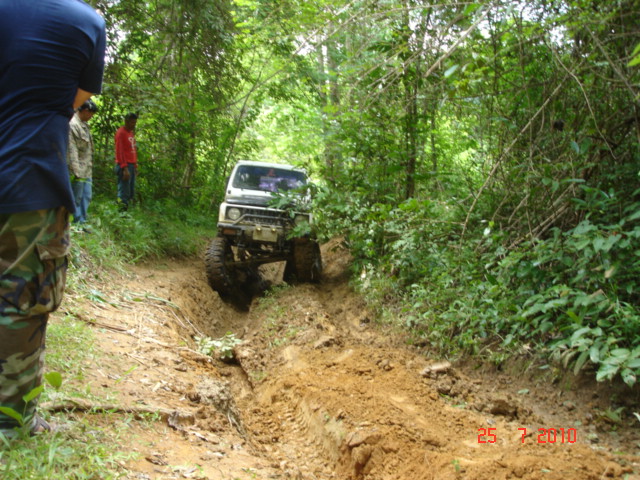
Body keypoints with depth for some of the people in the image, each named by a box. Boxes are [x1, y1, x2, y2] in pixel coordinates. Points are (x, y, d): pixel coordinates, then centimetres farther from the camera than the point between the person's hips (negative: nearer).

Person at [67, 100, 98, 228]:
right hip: (78, 170, -9)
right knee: (76, 198, -1)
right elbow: (71, 150, -19)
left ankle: (82, 221, 20)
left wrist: (90, 166, 16)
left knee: (86, 197, 13)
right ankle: (77, 223, 6)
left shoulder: (84, 124, 15)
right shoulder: (73, 125, -14)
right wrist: (76, 171, -21)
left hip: (87, 169, 9)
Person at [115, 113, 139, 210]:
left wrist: (135, 165, 14)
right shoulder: (121, 133, -9)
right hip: (124, 166, -9)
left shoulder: (131, 132, 18)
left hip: (132, 165, 9)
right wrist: (124, 168, -22)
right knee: (124, 194, -11)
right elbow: (119, 152, -16)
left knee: (131, 193, 9)